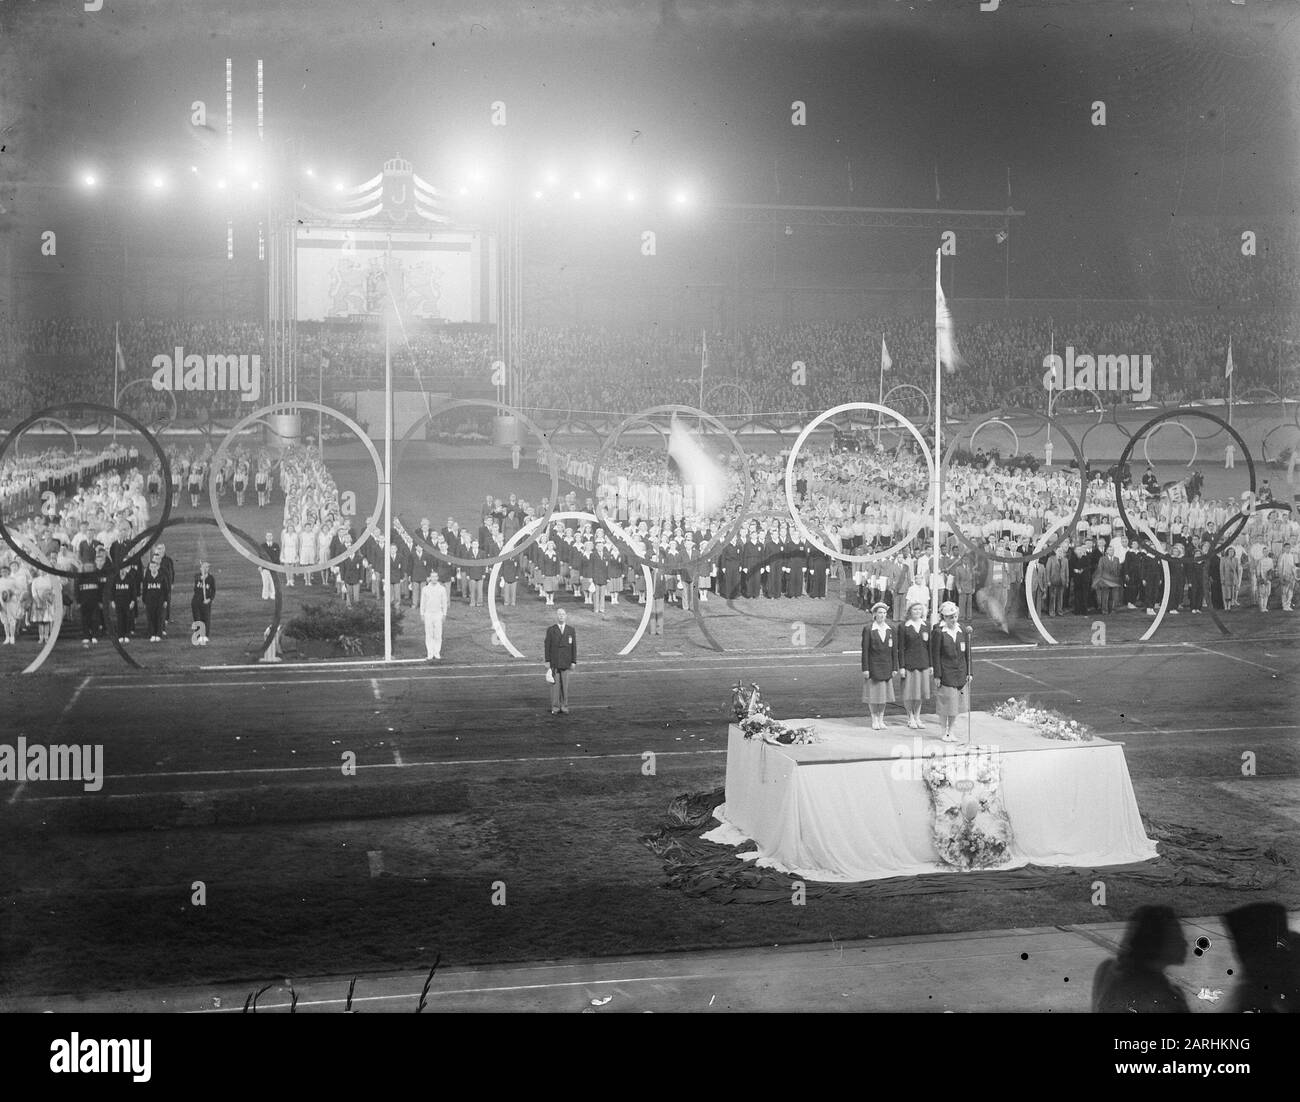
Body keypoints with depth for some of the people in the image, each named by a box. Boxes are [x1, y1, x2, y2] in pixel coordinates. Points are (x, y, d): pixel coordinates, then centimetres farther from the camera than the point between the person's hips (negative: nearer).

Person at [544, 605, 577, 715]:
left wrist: (574, 662, -1)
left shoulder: (571, 630, 6)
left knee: (565, 686, 2)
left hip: (566, 663, 1)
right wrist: (547, 661, -5)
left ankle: (564, 708, 8)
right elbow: (547, 646, 1)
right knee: (555, 685, -1)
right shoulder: (550, 630, 2)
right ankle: (555, 708, 4)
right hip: (554, 663, -1)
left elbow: (574, 647, 5)